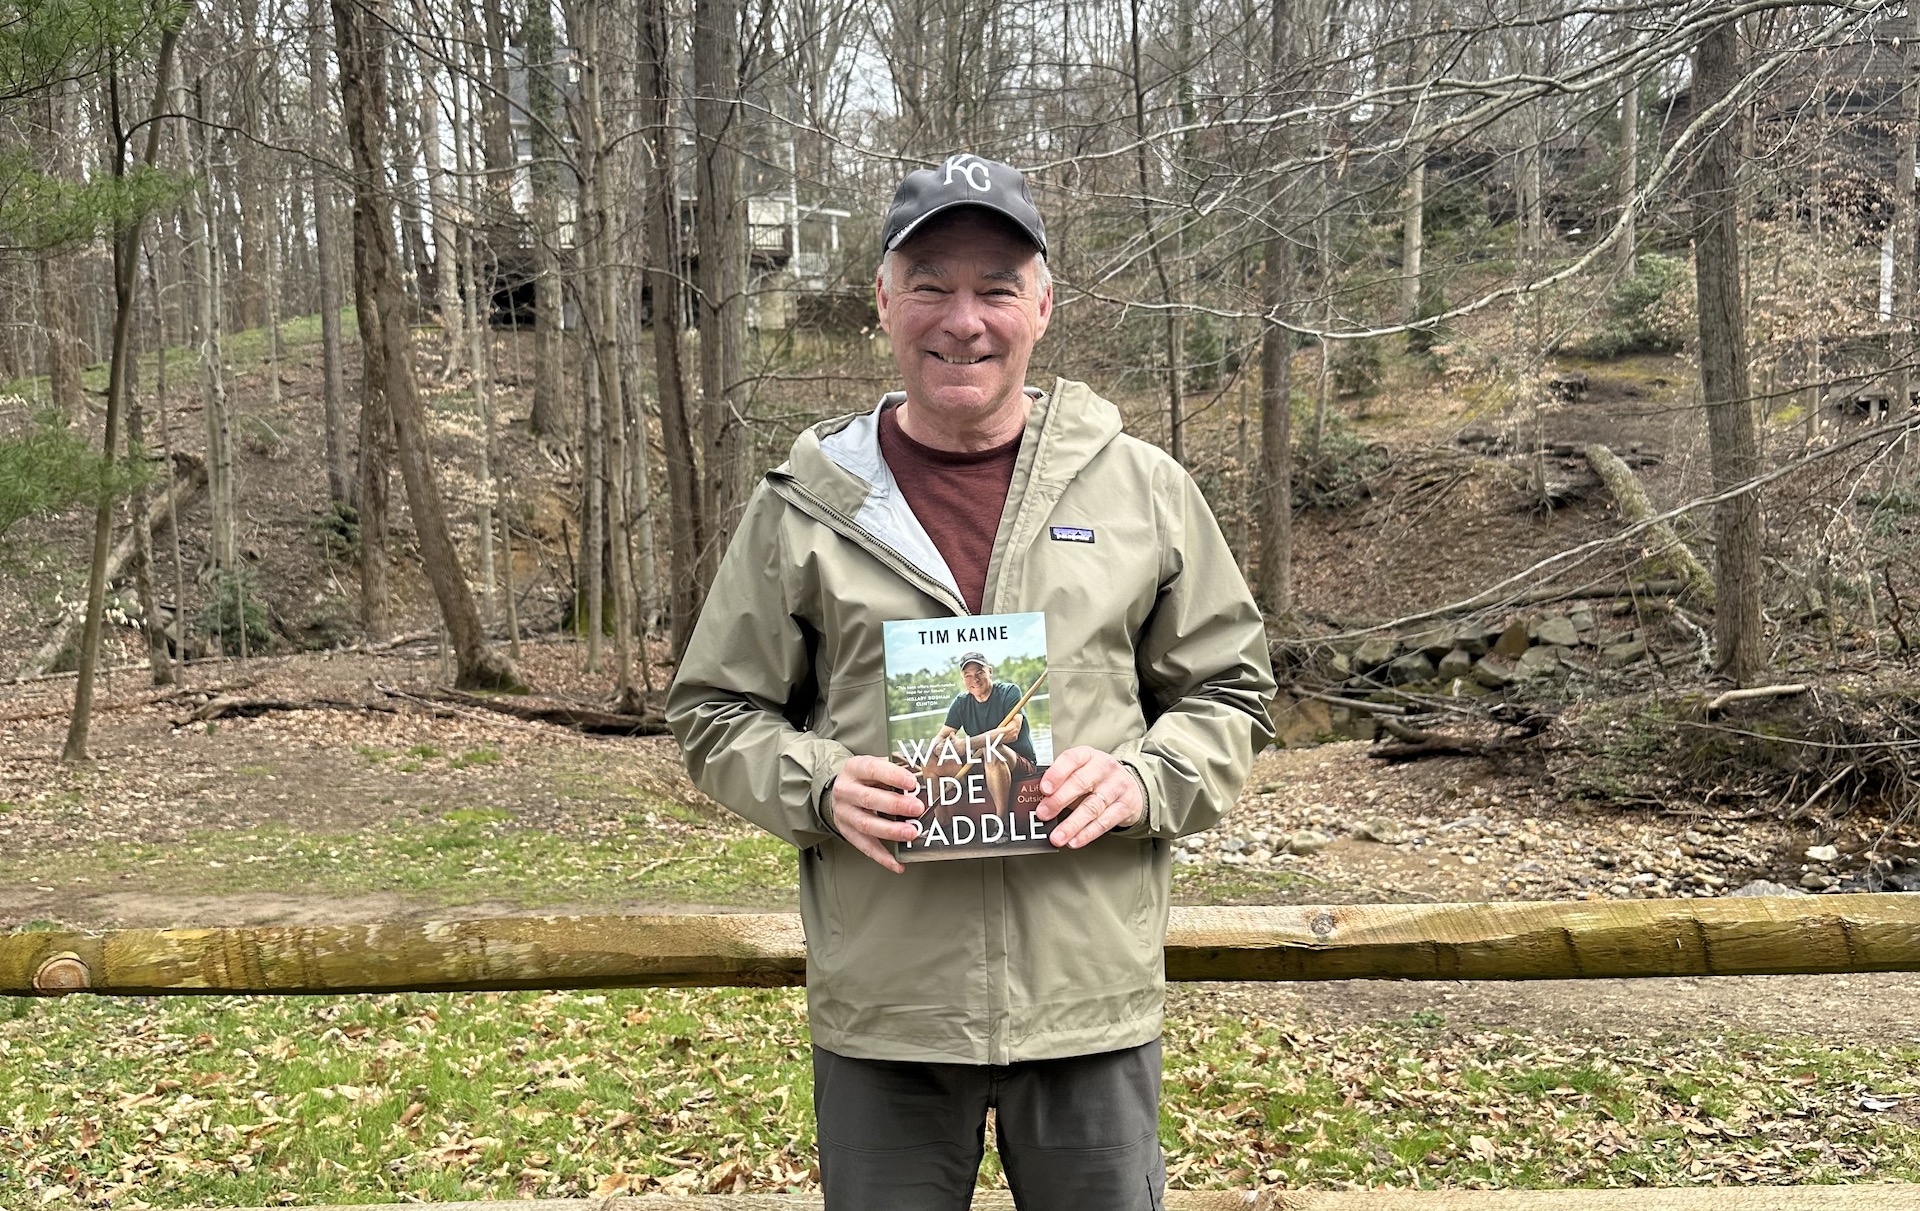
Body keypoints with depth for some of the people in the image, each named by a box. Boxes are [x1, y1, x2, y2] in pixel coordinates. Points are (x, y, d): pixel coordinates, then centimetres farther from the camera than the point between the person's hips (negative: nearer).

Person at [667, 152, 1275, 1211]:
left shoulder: (1142, 488, 2)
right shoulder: (802, 506, -1)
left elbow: (1229, 690, 9)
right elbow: (716, 712, 7)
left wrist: (1141, 779, -11)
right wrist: (819, 787, -12)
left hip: (1091, 995, 1)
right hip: (880, 1010, 0)